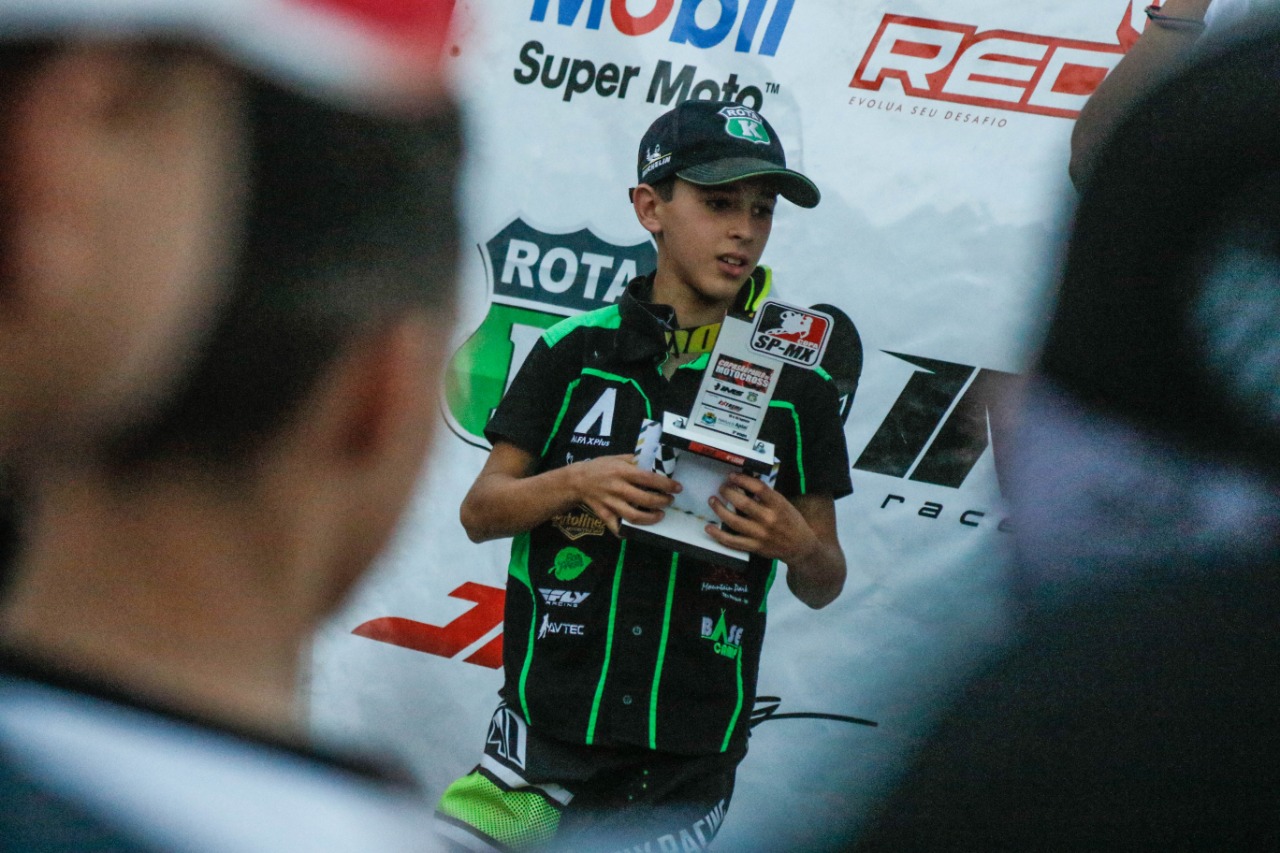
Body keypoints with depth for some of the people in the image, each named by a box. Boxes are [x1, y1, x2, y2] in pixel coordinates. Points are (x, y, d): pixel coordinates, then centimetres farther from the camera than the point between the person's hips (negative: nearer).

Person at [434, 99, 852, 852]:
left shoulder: (798, 386, 3)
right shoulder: (576, 352, 2)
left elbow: (824, 586, 8)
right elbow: (480, 511, 4)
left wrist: (797, 545, -14)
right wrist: (577, 483, -13)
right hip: (552, 725, -1)